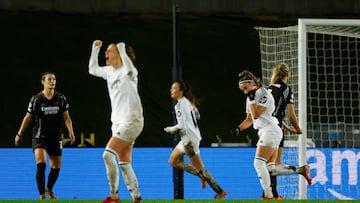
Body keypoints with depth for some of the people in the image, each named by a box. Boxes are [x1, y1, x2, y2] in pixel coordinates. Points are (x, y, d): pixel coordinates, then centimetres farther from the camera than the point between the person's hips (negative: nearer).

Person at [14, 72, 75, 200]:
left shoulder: (61, 98, 0)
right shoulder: (36, 99, -6)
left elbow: (66, 117, 2)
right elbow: (28, 117, 3)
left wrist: (70, 132, -13)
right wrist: (19, 134, 5)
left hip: (55, 138, 3)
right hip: (39, 137, -3)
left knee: (56, 167, 10)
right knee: (41, 164, -21)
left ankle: (49, 190, 37)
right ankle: (42, 196, -21)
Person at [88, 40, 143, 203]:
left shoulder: (128, 72, -11)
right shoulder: (110, 71, 13)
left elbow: (129, 69, -36)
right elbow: (93, 69, 29)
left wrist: (122, 50, -31)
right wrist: (95, 49, 19)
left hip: (131, 121, -9)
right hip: (118, 122, 9)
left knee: (108, 154, -19)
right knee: (124, 164, 4)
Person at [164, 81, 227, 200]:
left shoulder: (180, 104, -18)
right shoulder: (188, 102, 11)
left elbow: (182, 125, -23)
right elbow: (197, 116, 22)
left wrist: (170, 129, -6)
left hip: (189, 139, -10)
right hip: (186, 138, 10)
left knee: (200, 168, -5)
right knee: (173, 161, 16)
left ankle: (220, 192, 0)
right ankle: (201, 175, 15)